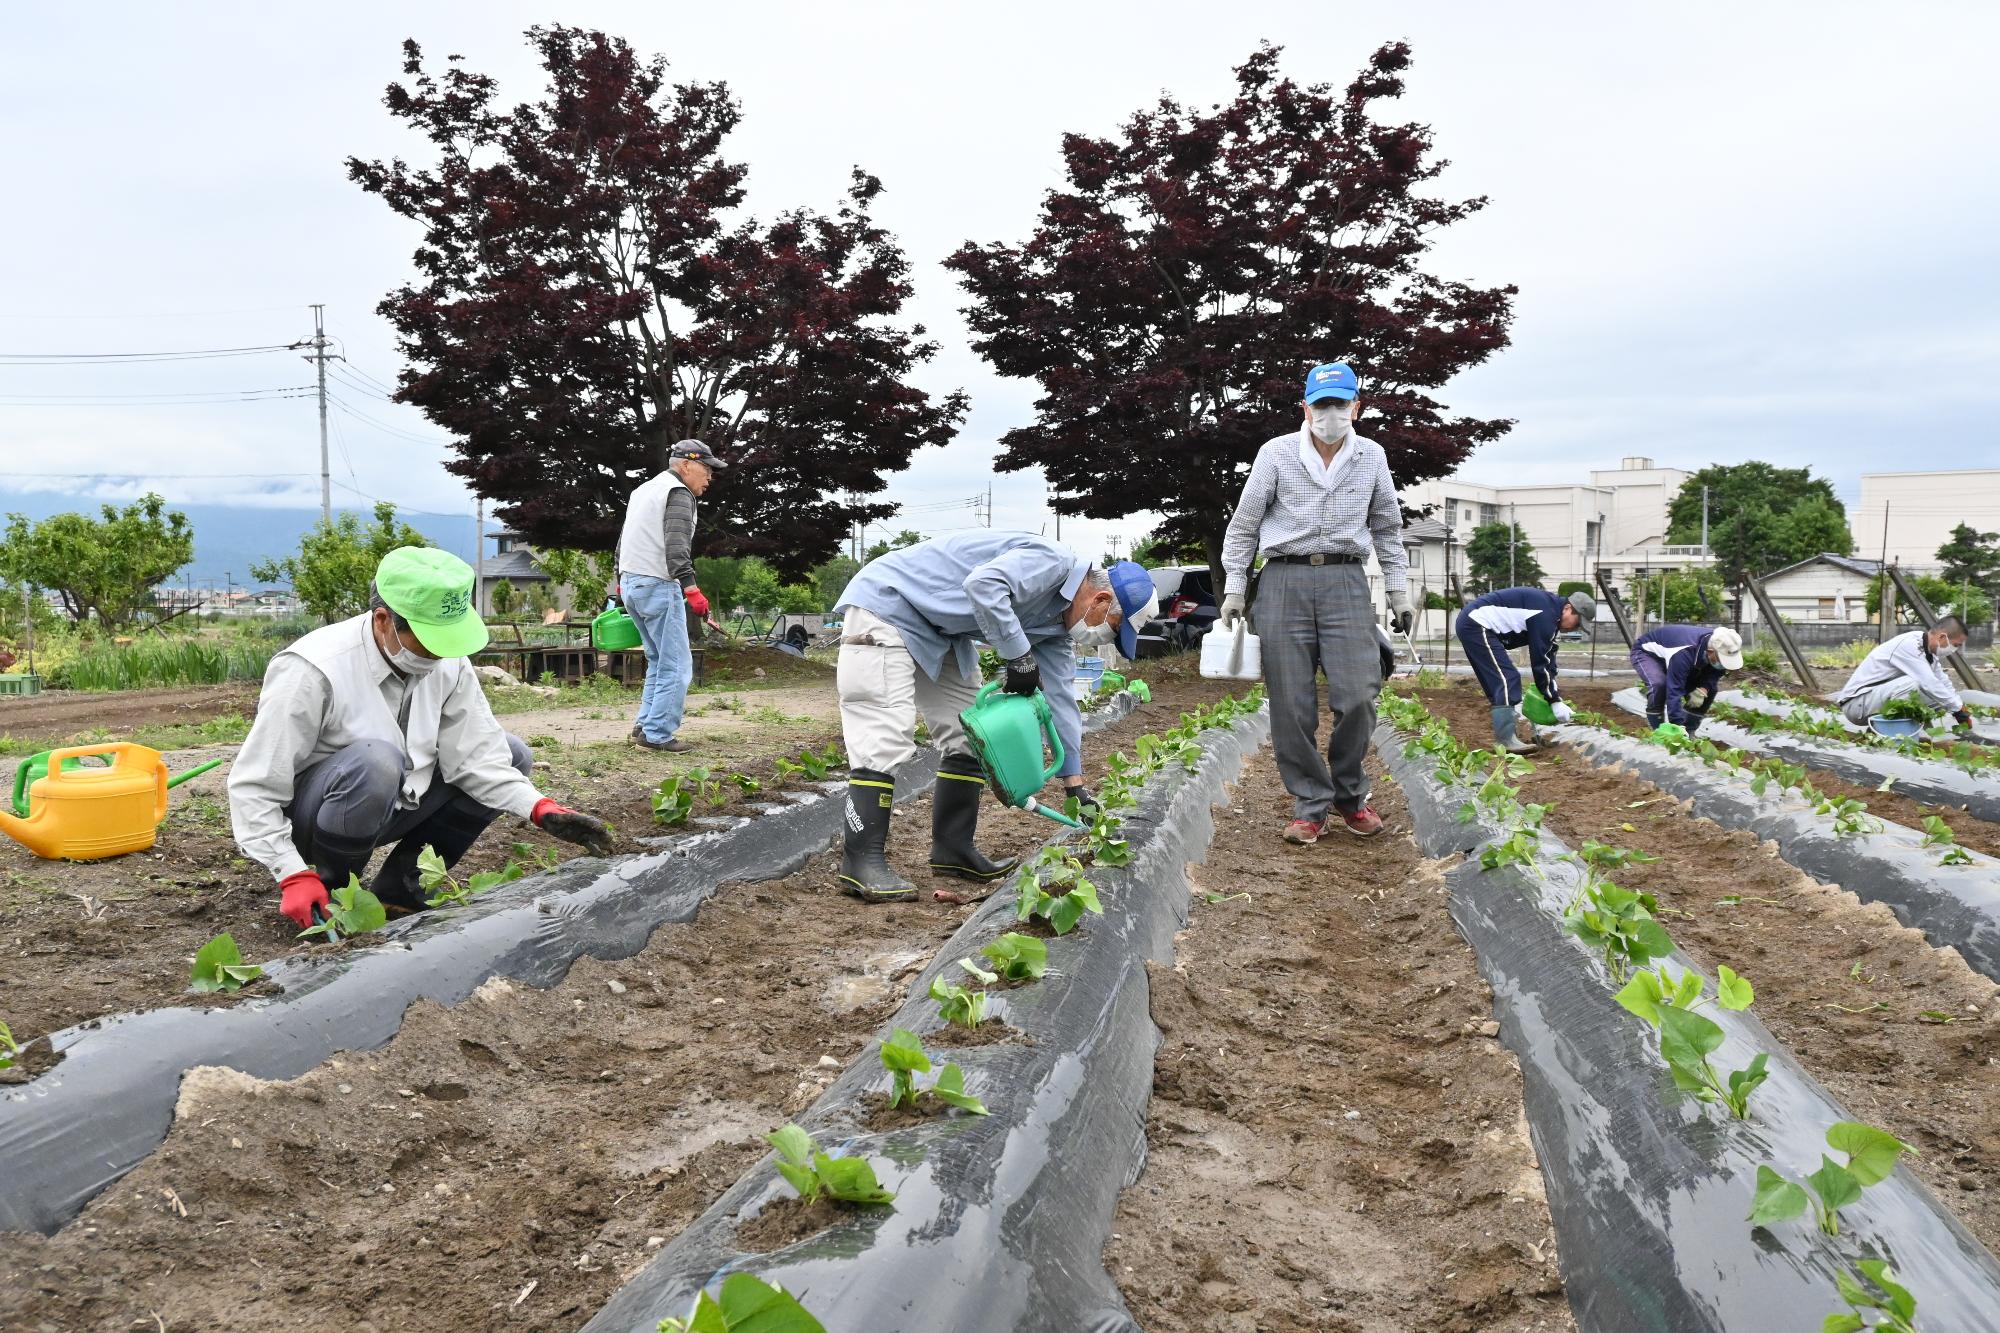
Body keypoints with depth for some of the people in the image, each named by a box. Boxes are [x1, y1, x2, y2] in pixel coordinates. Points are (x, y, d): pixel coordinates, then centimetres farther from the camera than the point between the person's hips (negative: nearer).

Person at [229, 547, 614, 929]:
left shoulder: (448, 662, -8)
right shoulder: (314, 672, -26)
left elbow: (476, 755, -10)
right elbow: (253, 786, -22)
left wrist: (540, 810, -25)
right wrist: (294, 876, -28)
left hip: (390, 808, 7)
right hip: (310, 819, -6)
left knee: (510, 756, -4)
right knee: (375, 761, -37)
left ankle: (401, 880, -1)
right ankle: (332, 892, -12)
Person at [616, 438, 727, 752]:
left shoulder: (643, 489, 21)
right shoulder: (678, 493, -8)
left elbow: (623, 540, 26)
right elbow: (676, 544, -22)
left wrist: (621, 584, 30)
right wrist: (690, 587, -30)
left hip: (631, 584, 10)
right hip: (658, 586, -10)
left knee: (659, 661, 17)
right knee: (676, 665, -6)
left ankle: (644, 725, 15)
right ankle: (657, 734, -8)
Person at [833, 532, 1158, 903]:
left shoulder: (1058, 623, 7)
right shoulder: (1052, 563, -22)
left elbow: (1060, 697, 10)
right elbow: (983, 583, -38)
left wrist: (1075, 785, 11)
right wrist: (1020, 657, -29)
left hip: (940, 633, 10)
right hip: (887, 604, -10)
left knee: (970, 735, 7)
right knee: (886, 736, -16)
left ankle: (953, 849, 12)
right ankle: (862, 861, -14)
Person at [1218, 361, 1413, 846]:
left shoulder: (1372, 456, 10)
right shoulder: (1276, 453, 3)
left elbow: (1387, 530, 19)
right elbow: (1243, 527, 8)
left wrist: (1399, 592, 14)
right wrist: (1233, 593, 3)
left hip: (1346, 581, 1)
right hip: (1284, 580, -1)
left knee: (1357, 697, -8)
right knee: (1292, 706, -2)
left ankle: (1349, 796, 13)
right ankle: (1311, 807, 9)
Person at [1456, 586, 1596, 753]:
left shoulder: (1552, 614, 14)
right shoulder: (1545, 615, -18)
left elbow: (1548, 658, 17)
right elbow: (1539, 661, -17)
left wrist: (1555, 697, 13)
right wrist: (1555, 701, -11)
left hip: (1470, 624, 11)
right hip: (1476, 624, -11)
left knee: (1497, 682, 13)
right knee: (1506, 678, -14)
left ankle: (1504, 733, 17)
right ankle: (1505, 740, -17)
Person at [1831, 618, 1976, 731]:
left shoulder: (1927, 648, 6)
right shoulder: (1908, 645, -22)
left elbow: (1943, 683, 15)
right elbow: (1930, 684, -26)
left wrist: (1962, 712, 8)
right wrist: (1959, 709, -17)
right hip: (1856, 702, -10)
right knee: (1913, 683, -30)